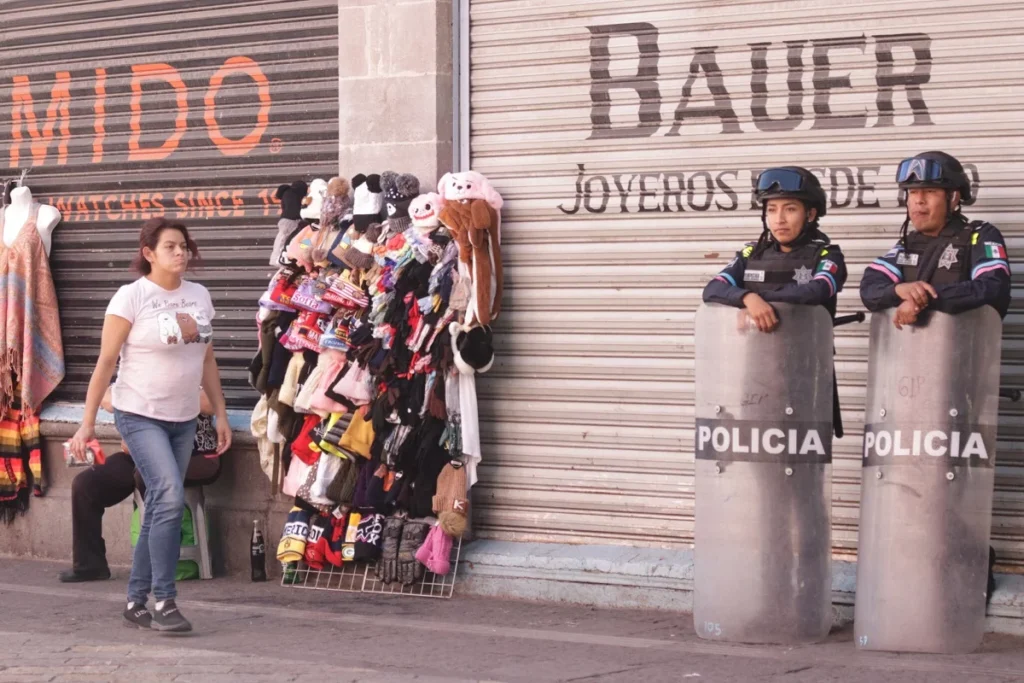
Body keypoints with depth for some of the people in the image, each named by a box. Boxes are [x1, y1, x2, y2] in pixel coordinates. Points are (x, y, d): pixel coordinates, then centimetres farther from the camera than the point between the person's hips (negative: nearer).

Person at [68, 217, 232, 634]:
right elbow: (106, 362, -9)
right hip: (140, 416, -6)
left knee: (160, 507, 8)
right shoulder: (131, 296, -9)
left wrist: (221, 416, 11)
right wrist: (88, 422, -11)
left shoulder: (199, 296, 7)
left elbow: (207, 361, 14)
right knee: (170, 496, -20)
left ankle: (136, 601, 18)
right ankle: (164, 602, -14)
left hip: (184, 419, 6)